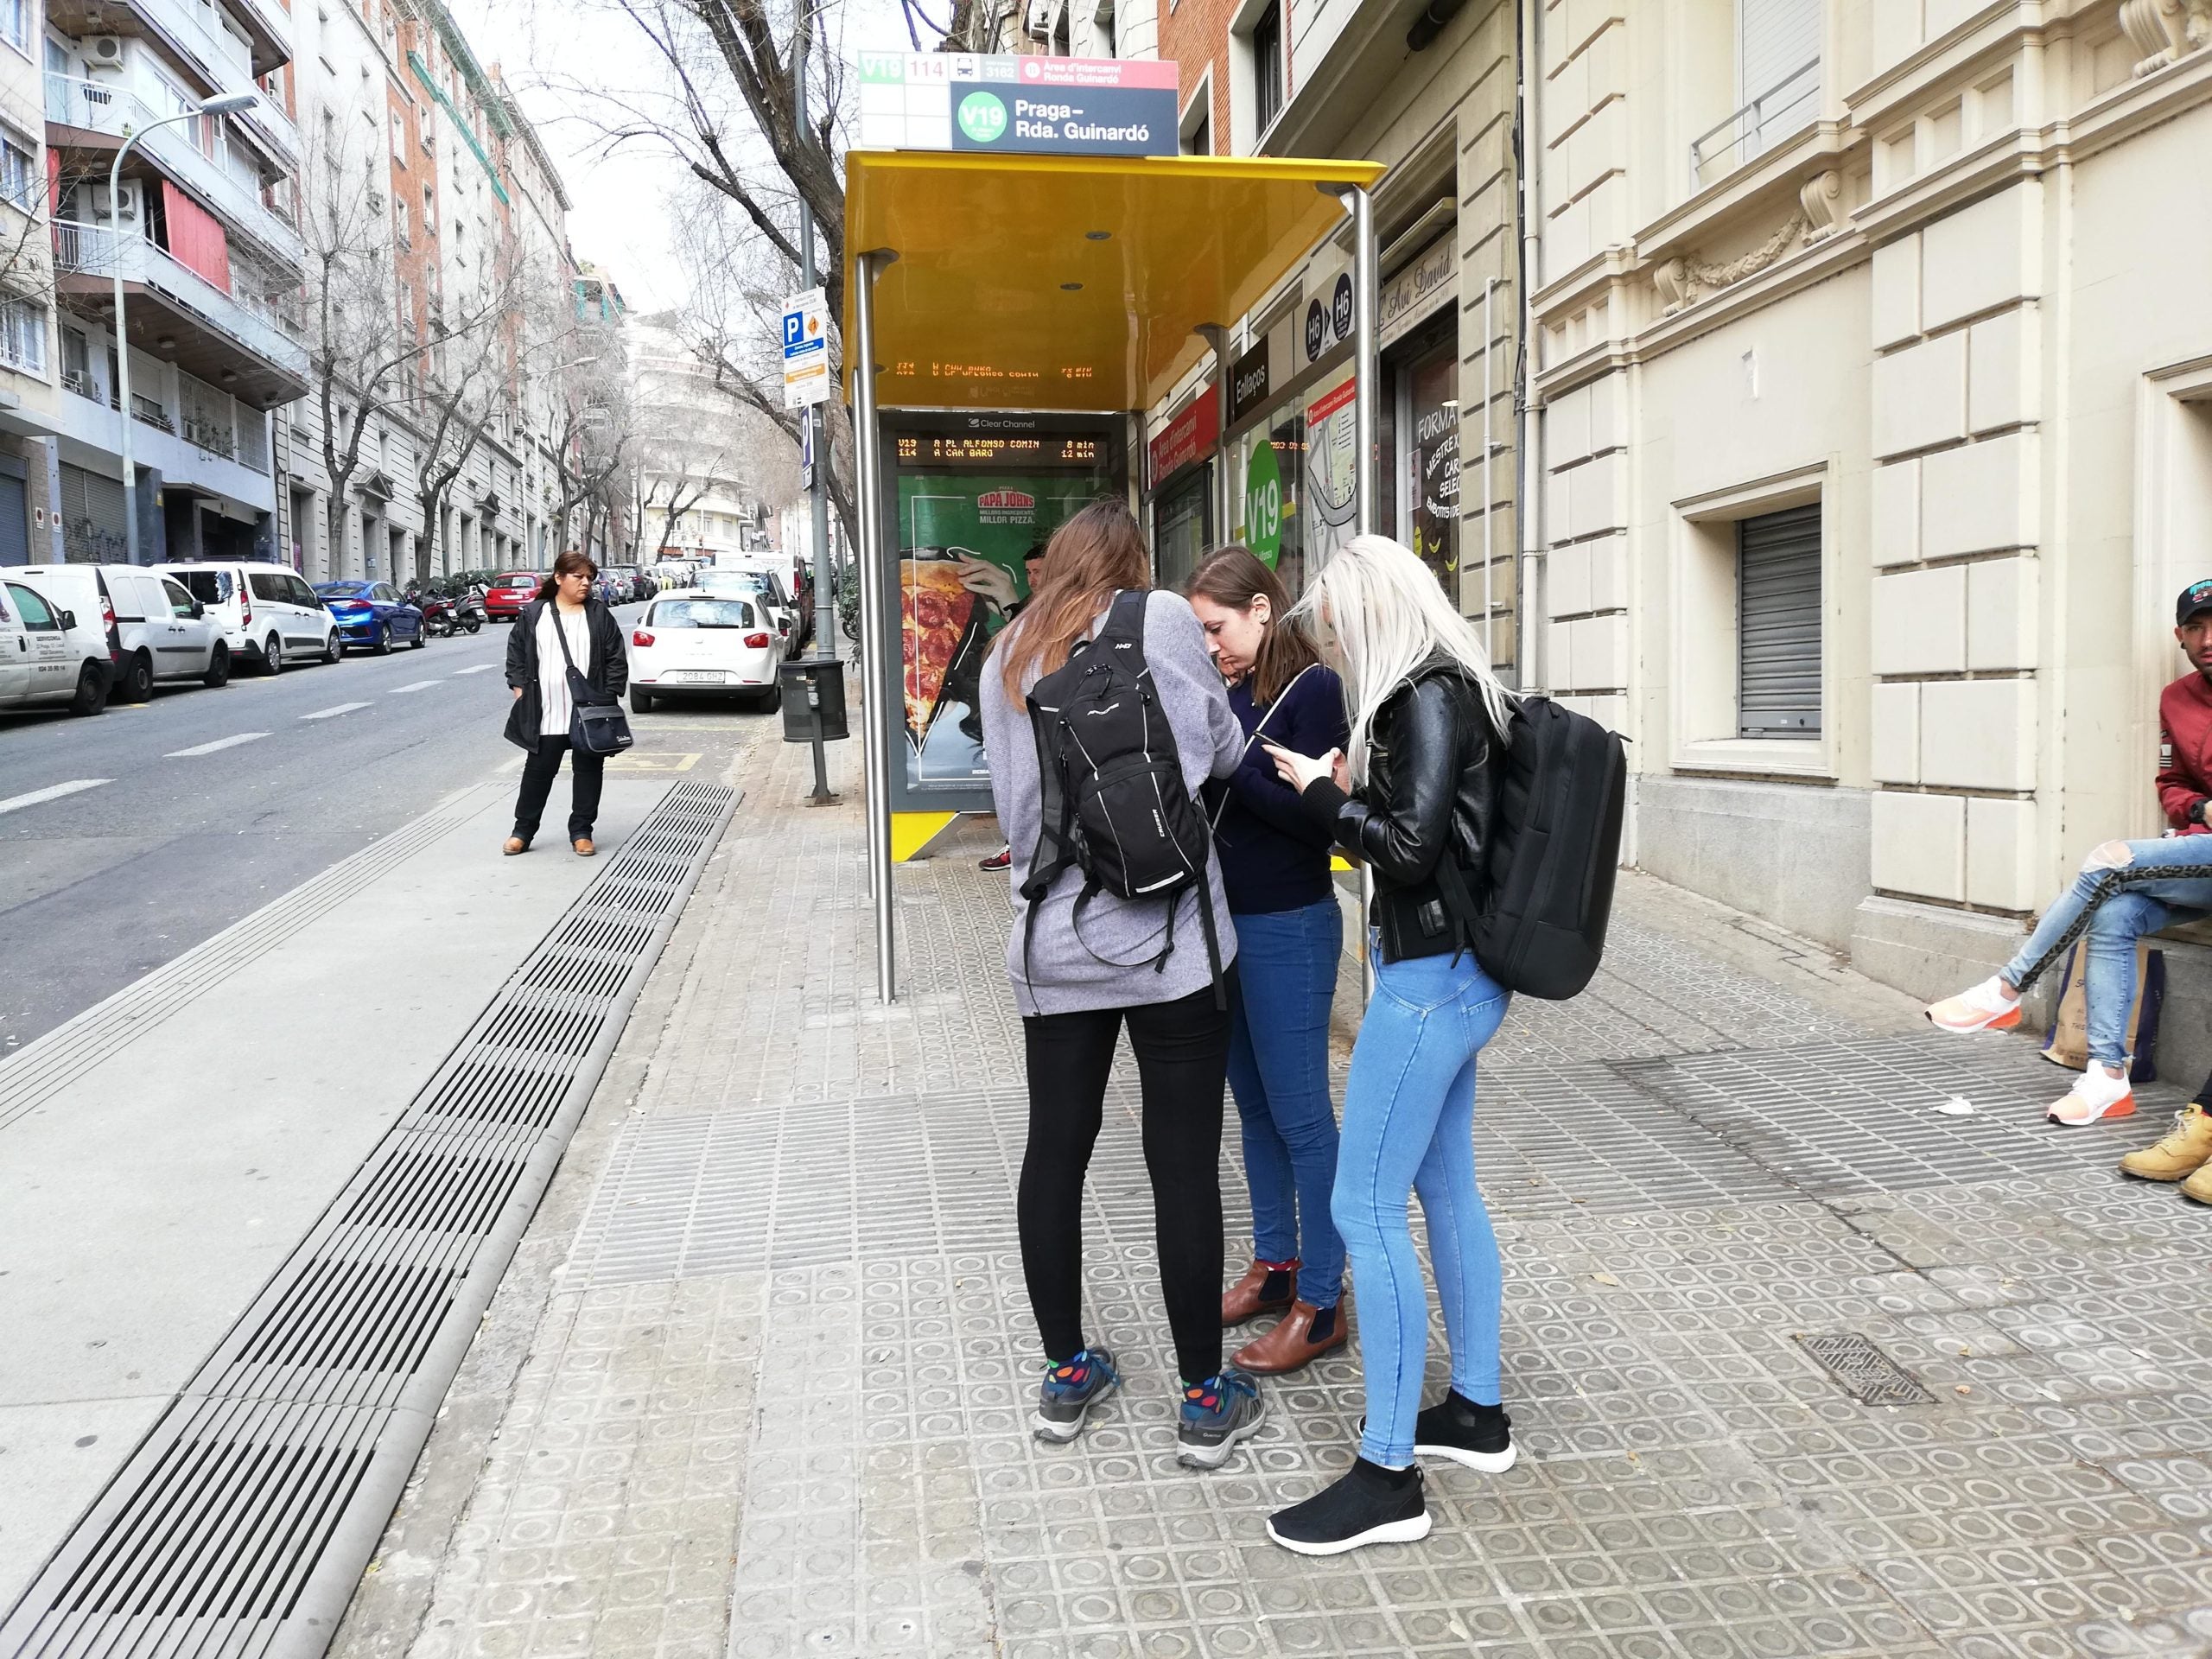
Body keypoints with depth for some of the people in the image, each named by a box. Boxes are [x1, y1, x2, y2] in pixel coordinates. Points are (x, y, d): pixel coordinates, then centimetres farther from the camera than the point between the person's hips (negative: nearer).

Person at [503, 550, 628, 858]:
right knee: (538, 771, 7)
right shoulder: (533, 614, 5)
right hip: (546, 714, 0)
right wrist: (520, 690, 2)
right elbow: (516, 654, 11)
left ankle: (581, 832, 17)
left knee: (588, 771, 6)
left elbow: (616, 660, 2)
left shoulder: (599, 615, 3)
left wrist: (608, 699, -5)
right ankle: (523, 830, 19)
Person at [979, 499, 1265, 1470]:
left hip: (1052, 942, 5)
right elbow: (1220, 749, 2)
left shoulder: (1007, 657, 13)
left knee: (1053, 1153, 12)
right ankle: (1206, 1400, 14)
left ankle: (1066, 1376, 26)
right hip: (1166, 938, -4)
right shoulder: (1160, 618, -1)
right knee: (1184, 1165, 3)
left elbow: (1012, 803, 14)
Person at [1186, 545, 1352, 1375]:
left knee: (1300, 1116, 0)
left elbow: (1314, 818, -18)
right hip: (1229, 920, 8)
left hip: (1288, 929, -8)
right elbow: (1220, 800, 10)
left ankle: (1321, 1305, 11)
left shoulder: (1313, 687, -11)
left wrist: (1227, 761, -22)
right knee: (1254, 1105, 16)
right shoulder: (1235, 692, 9)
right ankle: (1275, 1264, 31)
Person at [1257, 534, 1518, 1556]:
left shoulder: (1426, 701, -17)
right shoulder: (1450, 694, 12)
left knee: (1365, 1209, -6)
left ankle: (1389, 1474, 4)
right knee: (1446, 1187, 18)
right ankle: (1476, 1412, 32)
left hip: (1430, 981, -10)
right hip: (1456, 974, 10)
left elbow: (1410, 850, -22)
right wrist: (1347, 789, 7)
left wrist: (1323, 795, -11)